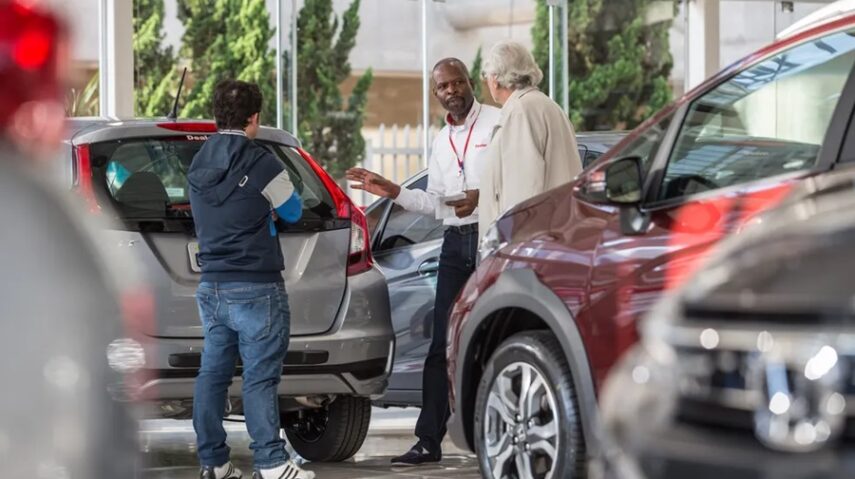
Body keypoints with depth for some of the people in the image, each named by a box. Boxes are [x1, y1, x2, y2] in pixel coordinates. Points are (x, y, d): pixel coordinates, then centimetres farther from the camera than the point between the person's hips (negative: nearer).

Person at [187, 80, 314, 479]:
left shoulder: (198, 165, 9)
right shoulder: (260, 164, -12)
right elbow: (292, 211, 2)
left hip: (211, 286, 7)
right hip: (255, 288, -7)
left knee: (213, 371, 9)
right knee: (260, 375, -7)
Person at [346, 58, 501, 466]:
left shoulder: (498, 123, -3)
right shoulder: (441, 141, 19)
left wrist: (481, 197, -23)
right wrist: (393, 192, 10)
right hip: (455, 242, 7)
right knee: (441, 344, 3)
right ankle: (429, 441, 5)